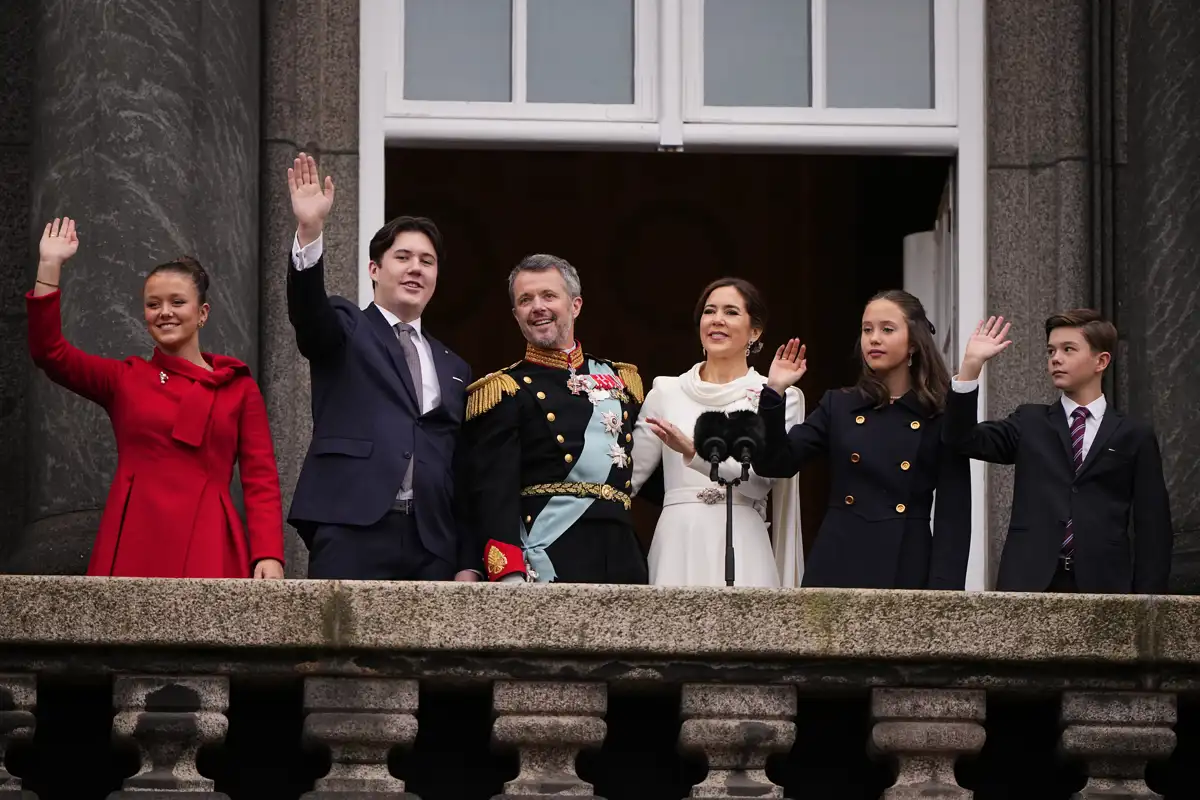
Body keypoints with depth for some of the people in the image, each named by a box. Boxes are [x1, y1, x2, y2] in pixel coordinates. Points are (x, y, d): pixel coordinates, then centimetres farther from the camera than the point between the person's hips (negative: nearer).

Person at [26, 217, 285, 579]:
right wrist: (50, 265, -3)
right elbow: (49, 352, 1)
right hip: (133, 545, 1)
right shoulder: (124, 379, 14)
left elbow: (261, 480, 5)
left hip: (208, 549, -1)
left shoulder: (239, 387, 11)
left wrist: (269, 554, -9)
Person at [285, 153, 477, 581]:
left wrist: (468, 565, 11)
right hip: (352, 534, -4)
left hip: (432, 546, 4)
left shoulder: (454, 370, 23)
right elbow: (307, 307, -12)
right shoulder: (346, 331, 11)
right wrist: (310, 233, -30)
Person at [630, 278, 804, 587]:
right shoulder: (667, 392, 12)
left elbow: (761, 477, -9)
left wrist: (694, 451, -20)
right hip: (677, 546, 2)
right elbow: (629, 474, 13)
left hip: (741, 549, -2)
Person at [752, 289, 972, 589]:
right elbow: (775, 464, 1)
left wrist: (941, 590, -12)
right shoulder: (838, 406, 10)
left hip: (906, 572, -2)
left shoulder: (941, 418, 2)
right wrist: (774, 393, -8)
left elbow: (953, 518, -2)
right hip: (838, 567, 2)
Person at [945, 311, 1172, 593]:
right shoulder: (1029, 423, 14)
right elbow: (965, 439, 0)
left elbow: (1152, 528, 6)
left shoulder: (1134, 436, 8)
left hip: (1103, 584, -1)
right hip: (1030, 581, 1)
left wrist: (1147, 599, -4)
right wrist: (971, 365, -8)